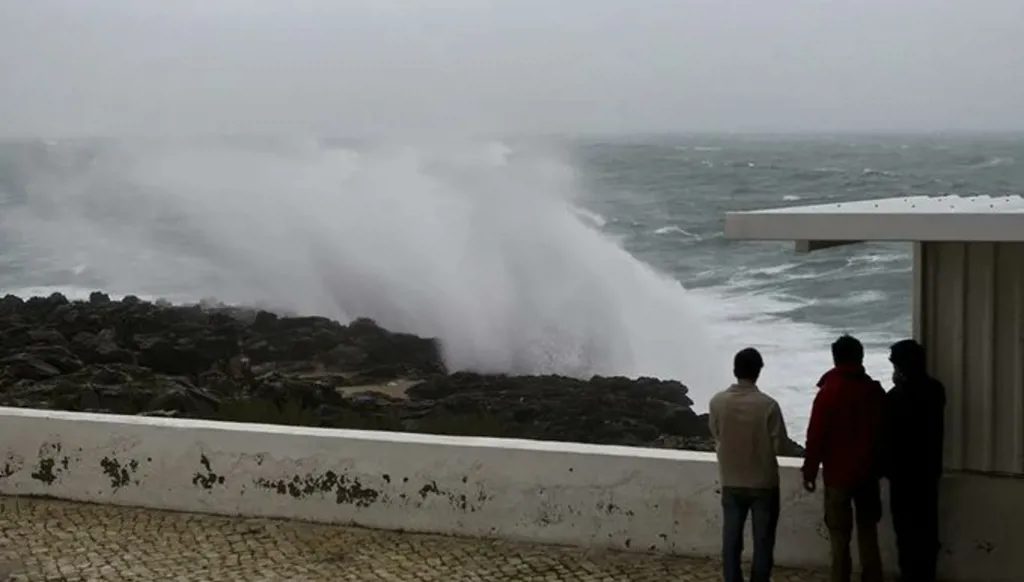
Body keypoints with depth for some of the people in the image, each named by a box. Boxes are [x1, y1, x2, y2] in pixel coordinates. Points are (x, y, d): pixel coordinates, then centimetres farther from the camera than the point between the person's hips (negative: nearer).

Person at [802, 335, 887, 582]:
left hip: (838, 473, -5)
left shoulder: (829, 392, -13)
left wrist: (809, 471, -4)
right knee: (868, 533, 14)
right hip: (868, 471, 5)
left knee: (840, 536, 1)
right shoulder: (876, 391, 2)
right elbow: (885, 432, 9)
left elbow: (816, 435, -13)